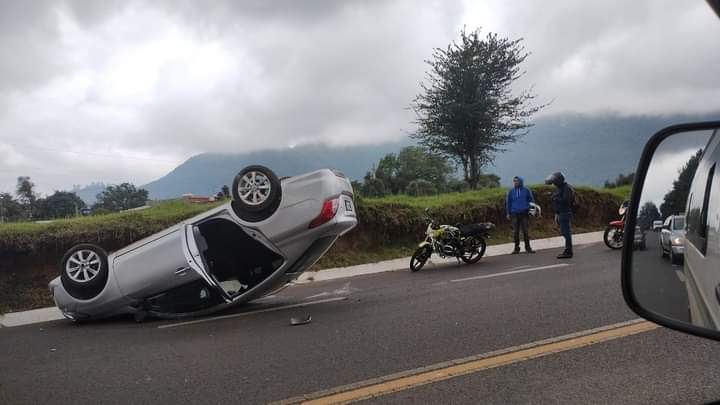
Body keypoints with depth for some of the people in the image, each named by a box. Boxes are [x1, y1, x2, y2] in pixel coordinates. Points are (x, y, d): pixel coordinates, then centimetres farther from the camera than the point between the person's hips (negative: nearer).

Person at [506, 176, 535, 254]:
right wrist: (508, 213, 10)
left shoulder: (526, 190, 2)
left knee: (525, 231, 2)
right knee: (515, 232, 3)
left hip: (524, 213, -1)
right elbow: (508, 202, 12)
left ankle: (528, 247, 10)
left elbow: (531, 200, 9)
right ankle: (516, 248, 10)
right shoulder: (511, 191, 6)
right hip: (515, 214, 1)